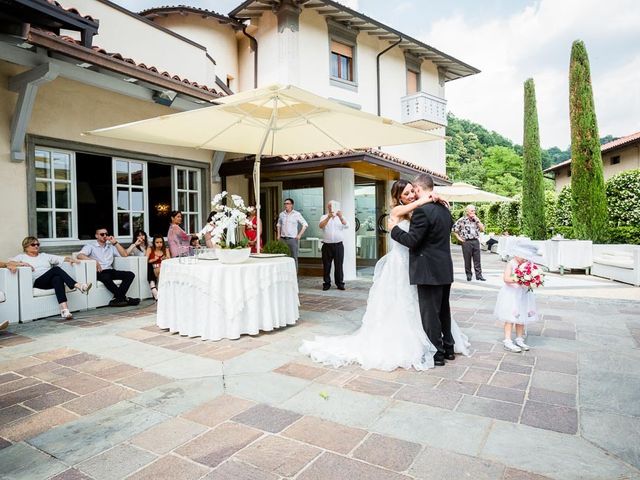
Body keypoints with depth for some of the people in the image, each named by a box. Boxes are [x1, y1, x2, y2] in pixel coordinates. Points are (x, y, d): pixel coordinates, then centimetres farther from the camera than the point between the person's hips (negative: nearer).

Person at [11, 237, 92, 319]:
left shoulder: (44, 256, 31)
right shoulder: (22, 257, 21)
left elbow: (61, 258, 21)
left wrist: (70, 259, 0)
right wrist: (22, 263, -15)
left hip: (51, 281, 3)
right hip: (37, 282, -3)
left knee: (57, 278, -37)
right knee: (56, 269, -31)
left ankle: (64, 309, -53)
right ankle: (78, 286, -43)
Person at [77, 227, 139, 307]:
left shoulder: (111, 246, 24)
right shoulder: (90, 246, 11)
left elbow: (125, 254, 13)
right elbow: (80, 255, -9)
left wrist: (115, 243, 8)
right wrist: (93, 261, -25)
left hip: (110, 271, 5)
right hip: (99, 272, -5)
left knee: (130, 274, -19)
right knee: (106, 277, -40)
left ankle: (117, 298, -31)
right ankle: (123, 297, -28)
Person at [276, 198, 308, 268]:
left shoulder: (297, 214, -3)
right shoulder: (281, 214, 9)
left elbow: (305, 224, -1)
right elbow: (278, 225, 24)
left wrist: (299, 235, -6)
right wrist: (278, 234, 13)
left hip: (292, 239, -4)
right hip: (283, 239, 4)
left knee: (294, 257, -1)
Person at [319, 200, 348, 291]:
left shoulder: (340, 217, 9)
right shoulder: (324, 217, 7)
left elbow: (346, 226, -9)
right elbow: (321, 226, -12)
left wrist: (341, 217, -27)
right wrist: (329, 217, -27)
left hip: (338, 245, 0)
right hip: (327, 245, 0)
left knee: (339, 265, 3)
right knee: (326, 266, 5)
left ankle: (340, 283, 12)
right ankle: (326, 283, 14)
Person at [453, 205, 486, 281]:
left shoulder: (476, 220, 12)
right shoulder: (462, 220, -4)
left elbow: (482, 229, 5)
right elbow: (454, 229, -3)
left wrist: (477, 220, -3)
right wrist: (459, 238, -5)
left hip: (476, 241, 4)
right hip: (466, 242, -4)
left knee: (477, 259, 4)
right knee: (467, 259, 3)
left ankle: (479, 275, 9)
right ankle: (468, 275, 14)